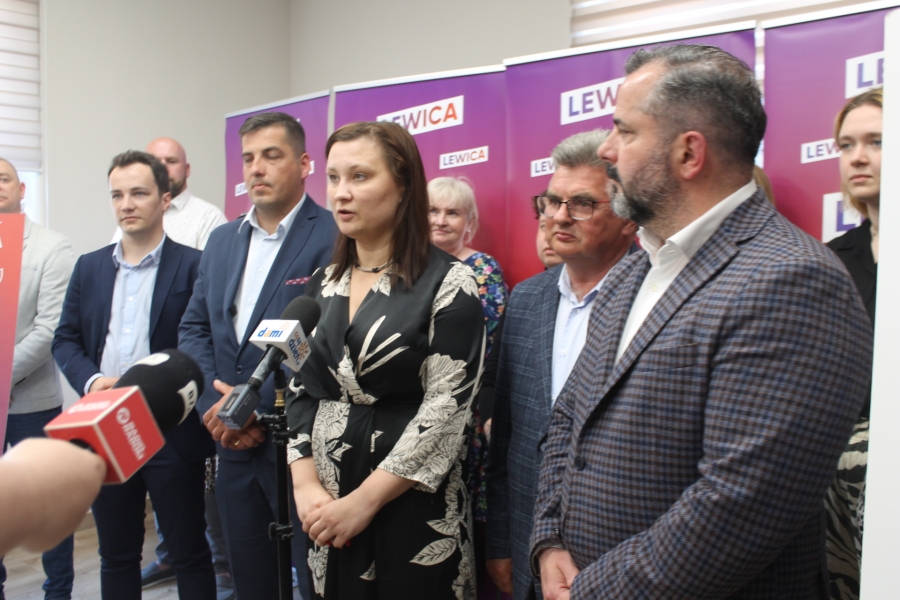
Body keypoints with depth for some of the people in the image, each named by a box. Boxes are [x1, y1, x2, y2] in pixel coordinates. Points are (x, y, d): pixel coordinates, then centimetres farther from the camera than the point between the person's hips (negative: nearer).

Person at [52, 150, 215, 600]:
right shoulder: (89, 267, 10)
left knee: (189, 553, 8)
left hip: (172, 432, -4)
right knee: (116, 555, 17)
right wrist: (90, 381, -8)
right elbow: (65, 339, 10)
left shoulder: (194, 266, -5)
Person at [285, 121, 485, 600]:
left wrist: (364, 500, -15)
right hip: (325, 507, 5)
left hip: (412, 506, -5)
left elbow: (447, 407, -15)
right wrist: (305, 485, -5)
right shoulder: (325, 284, 7)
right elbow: (301, 392, 8)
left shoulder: (449, 283, -10)